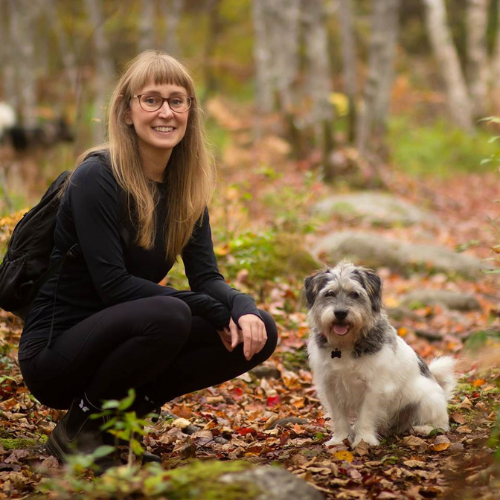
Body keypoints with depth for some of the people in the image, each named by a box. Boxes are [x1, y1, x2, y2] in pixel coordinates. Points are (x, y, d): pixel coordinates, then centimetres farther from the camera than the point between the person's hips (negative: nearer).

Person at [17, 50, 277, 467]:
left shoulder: (186, 186, 4)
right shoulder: (97, 178, -17)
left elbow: (206, 277, 0)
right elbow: (113, 284, -22)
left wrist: (244, 309, -22)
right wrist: (213, 309, -22)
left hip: (119, 334, 7)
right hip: (55, 350, -7)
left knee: (258, 332, -7)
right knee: (168, 316, -35)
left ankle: (124, 410, 1)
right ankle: (79, 427, -11)